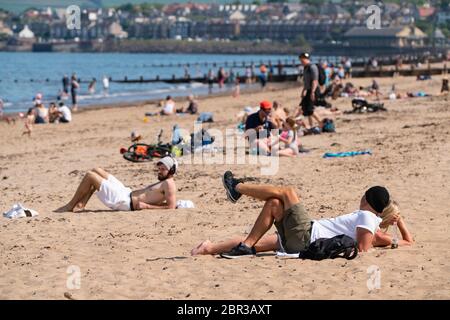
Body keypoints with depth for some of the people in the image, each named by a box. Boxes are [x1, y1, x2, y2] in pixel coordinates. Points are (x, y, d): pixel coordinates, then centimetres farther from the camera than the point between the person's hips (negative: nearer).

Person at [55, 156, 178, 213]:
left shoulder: (169, 184, -14)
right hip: (127, 192, 11)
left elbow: (171, 206, -26)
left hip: (124, 201, -11)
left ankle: (70, 206, 6)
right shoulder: (163, 182, 15)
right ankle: (80, 205, 9)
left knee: (90, 176, -7)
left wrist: (146, 206, -26)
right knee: (96, 171, 18)